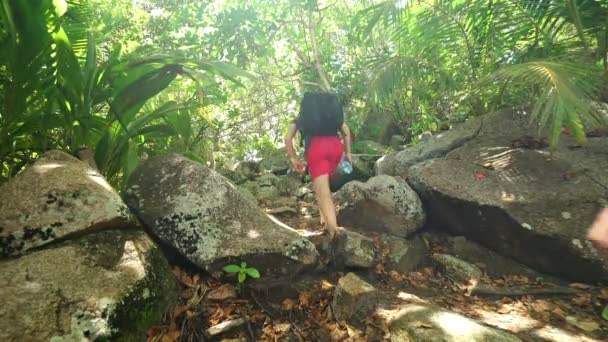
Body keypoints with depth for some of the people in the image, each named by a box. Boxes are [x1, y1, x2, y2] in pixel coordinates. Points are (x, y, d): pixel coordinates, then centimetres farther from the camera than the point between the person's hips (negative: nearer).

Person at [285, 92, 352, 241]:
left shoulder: (300, 118, 29)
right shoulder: (332, 114, 36)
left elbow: (288, 138, 14)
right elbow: (346, 131, 22)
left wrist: (293, 159, 18)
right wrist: (348, 152, 22)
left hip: (316, 147, -3)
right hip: (335, 145, 3)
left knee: (323, 192, -10)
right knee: (322, 183, 24)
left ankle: (333, 229, -24)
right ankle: (325, 217, 16)